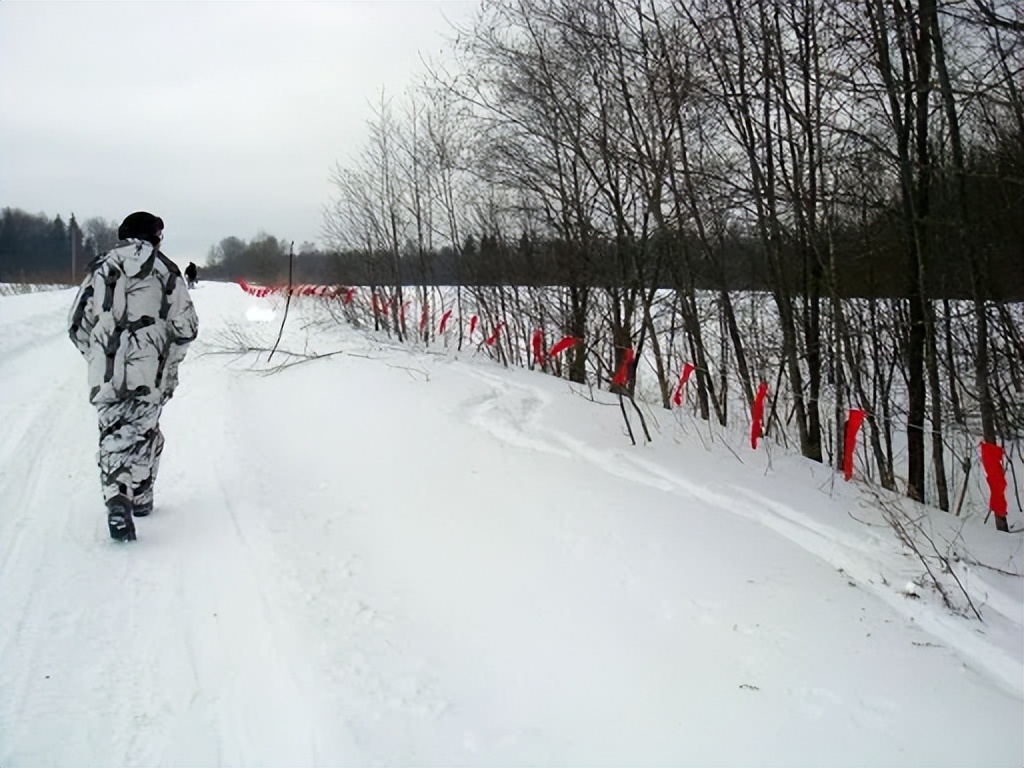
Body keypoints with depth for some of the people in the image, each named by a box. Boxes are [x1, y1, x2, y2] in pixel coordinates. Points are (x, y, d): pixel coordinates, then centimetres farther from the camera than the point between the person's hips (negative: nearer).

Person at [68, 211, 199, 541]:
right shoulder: (165, 271, 3)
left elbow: (78, 323, 9)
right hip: (150, 374, -1)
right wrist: (169, 360, 17)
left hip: (105, 374, 1)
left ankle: (116, 497, -16)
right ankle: (140, 497, 24)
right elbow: (186, 326, 2)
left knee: (113, 434, 5)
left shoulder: (101, 267, 9)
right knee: (144, 431, 16)